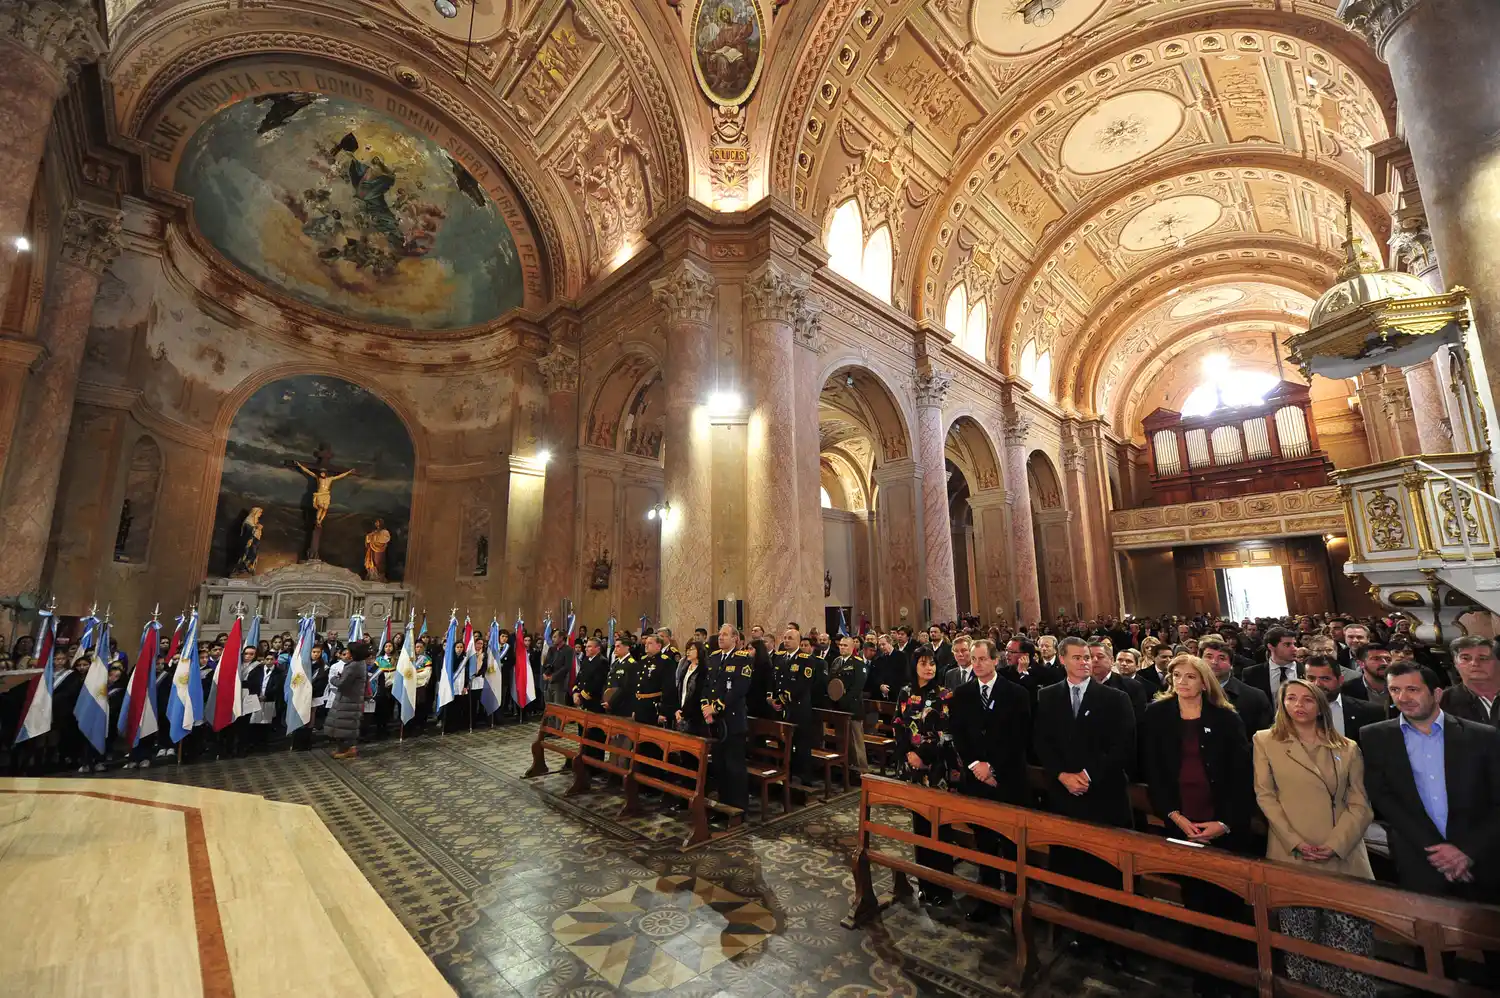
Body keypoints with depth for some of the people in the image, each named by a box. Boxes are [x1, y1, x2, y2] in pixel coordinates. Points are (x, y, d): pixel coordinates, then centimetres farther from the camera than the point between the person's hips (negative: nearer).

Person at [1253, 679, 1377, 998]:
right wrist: (1295, 842, -9)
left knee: (1350, 940, -2)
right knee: (1301, 942, 7)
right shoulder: (1265, 741, 4)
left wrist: (1335, 845, -9)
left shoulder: (1347, 748, 9)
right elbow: (1265, 795, 0)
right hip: (1292, 858, -1)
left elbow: (1360, 804, 3)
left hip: (1343, 859, 1)